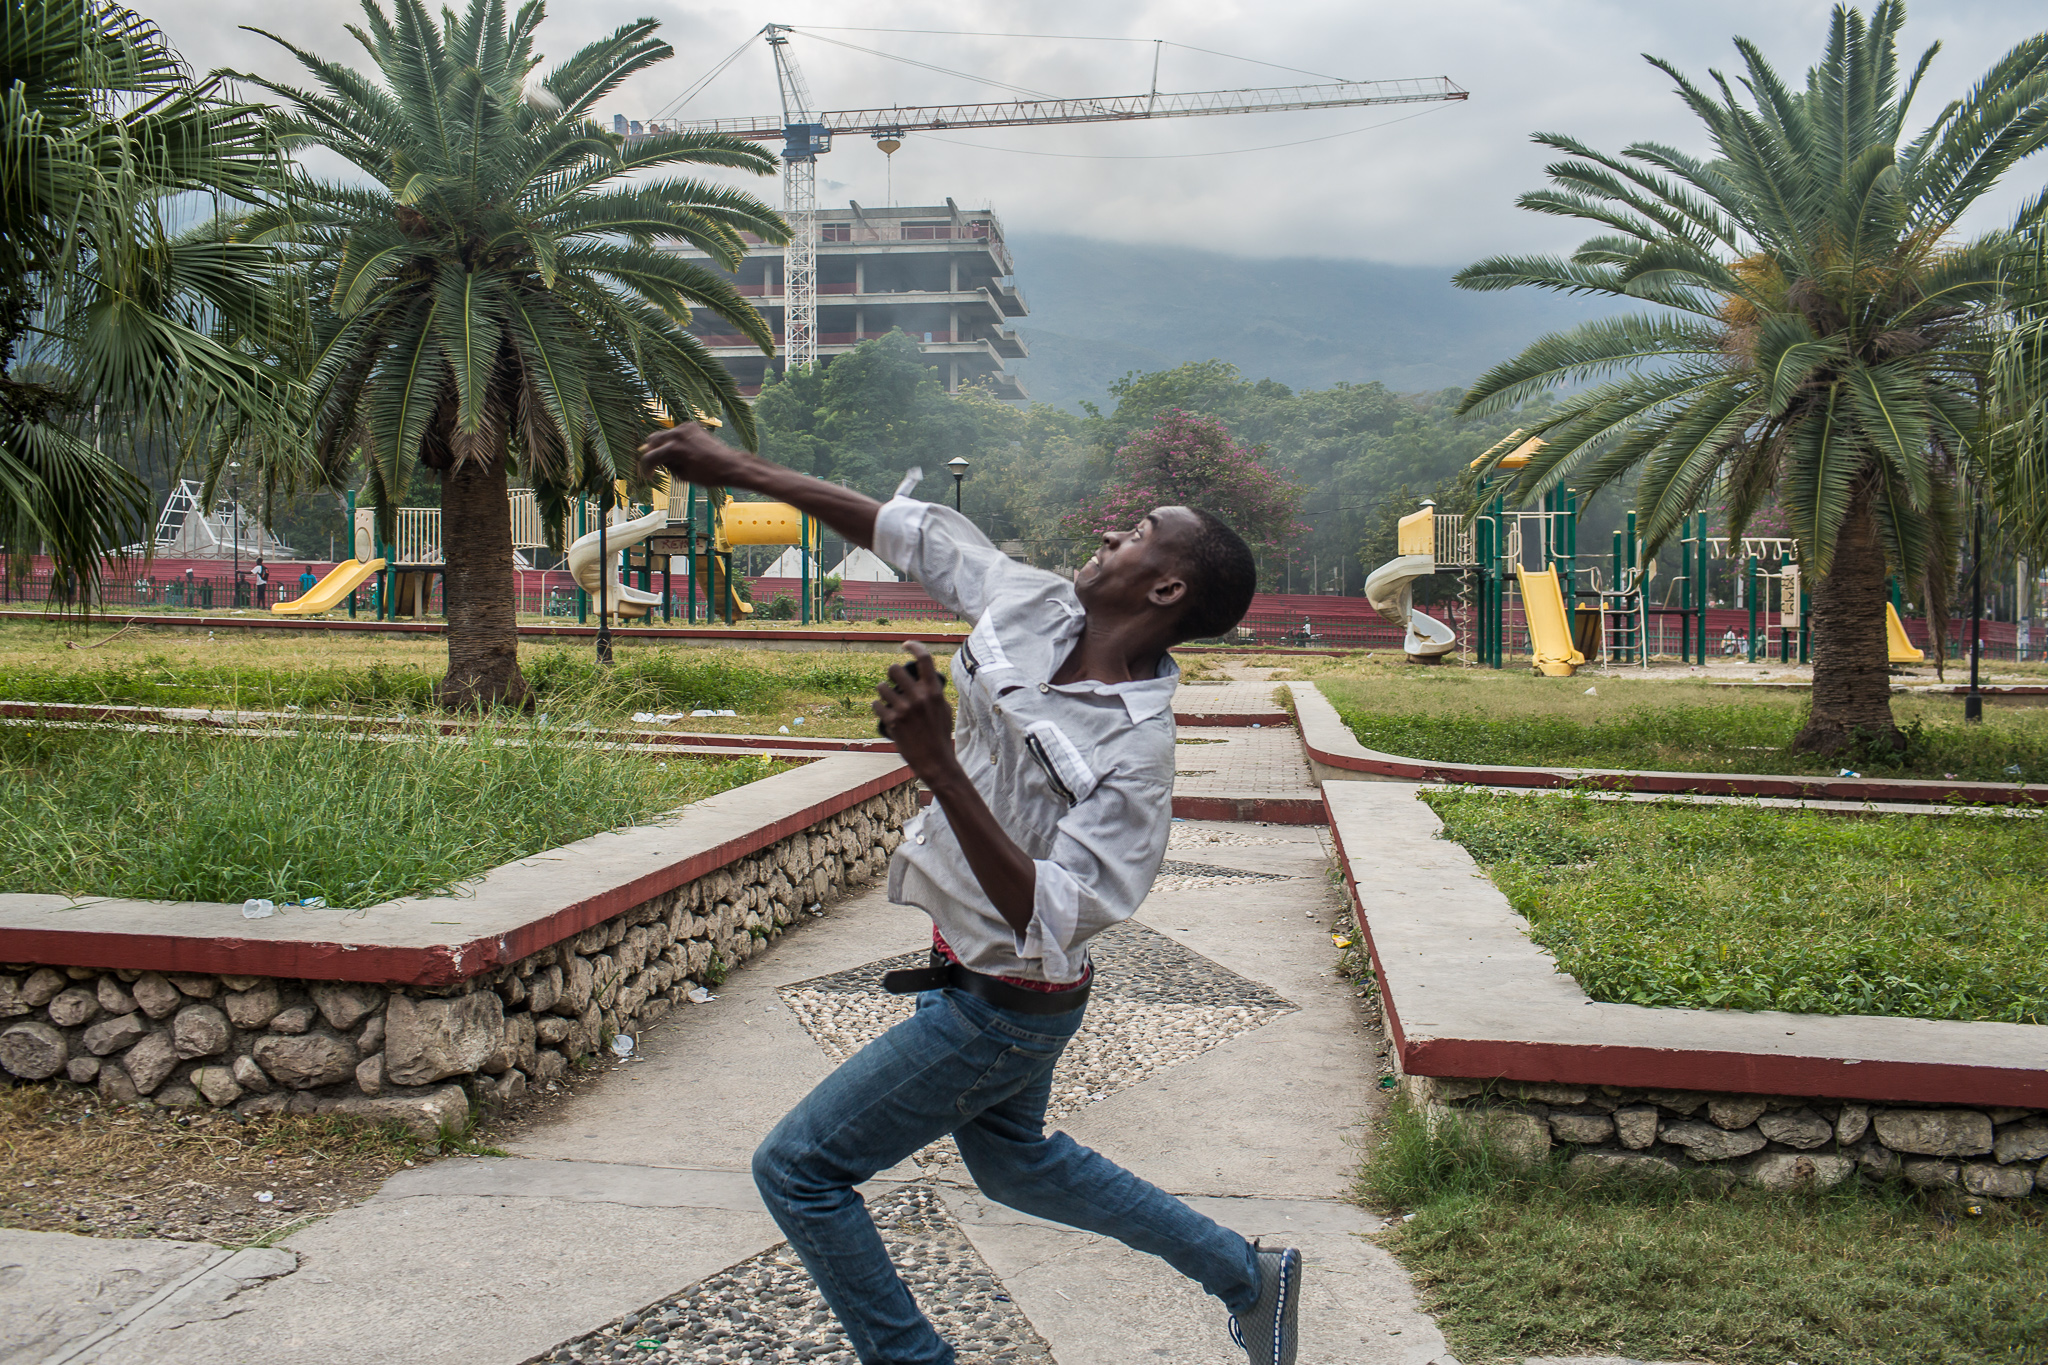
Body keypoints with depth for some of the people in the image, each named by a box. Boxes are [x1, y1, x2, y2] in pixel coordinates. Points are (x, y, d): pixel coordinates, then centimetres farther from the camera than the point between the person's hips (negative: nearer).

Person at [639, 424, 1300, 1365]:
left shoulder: (1131, 754, -29)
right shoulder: (1034, 608, -8)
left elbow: (1047, 920, -35)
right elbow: (910, 531, 2)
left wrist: (937, 765, -43)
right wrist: (735, 468, 2)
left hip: (1001, 1009, -9)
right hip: (977, 978, 9)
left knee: (796, 1169, -1)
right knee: (1011, 1160, 29)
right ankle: (1246, 1276, 41)